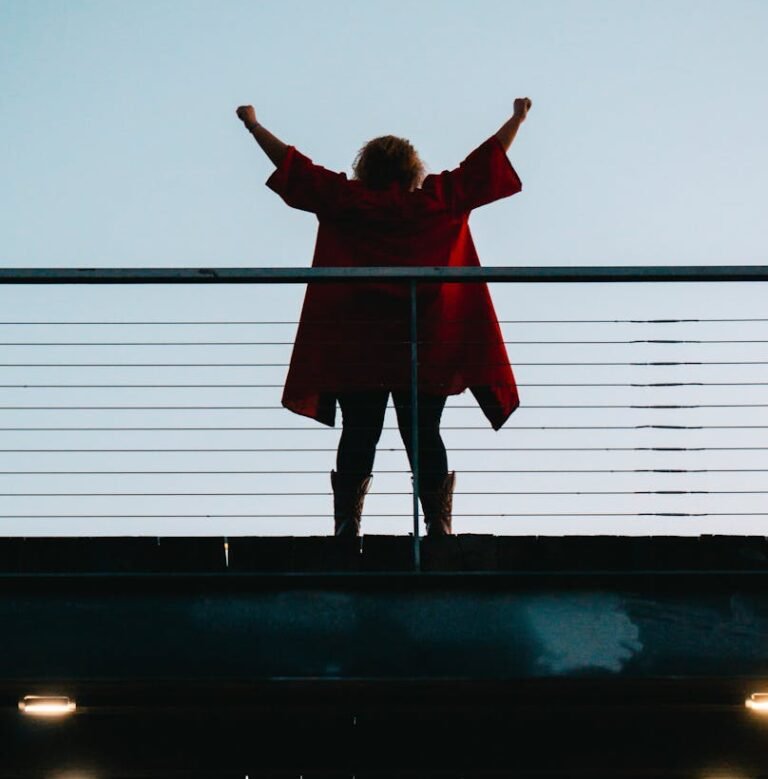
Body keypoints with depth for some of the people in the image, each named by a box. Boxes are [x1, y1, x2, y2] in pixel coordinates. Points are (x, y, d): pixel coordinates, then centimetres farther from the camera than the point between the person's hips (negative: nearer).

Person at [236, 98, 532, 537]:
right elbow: (486, 162, 17)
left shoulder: (344, 201, 6)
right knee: (424, 436, 2)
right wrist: (518, 119, 31)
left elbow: (292, 164, 14)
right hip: (425, 346, 0)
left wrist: (253, 125, 26)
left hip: (356, 346, 0)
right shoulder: (439, 200, 7)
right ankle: (439, 525, -4)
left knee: (358, 436, 1)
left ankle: (348, 526, -6)